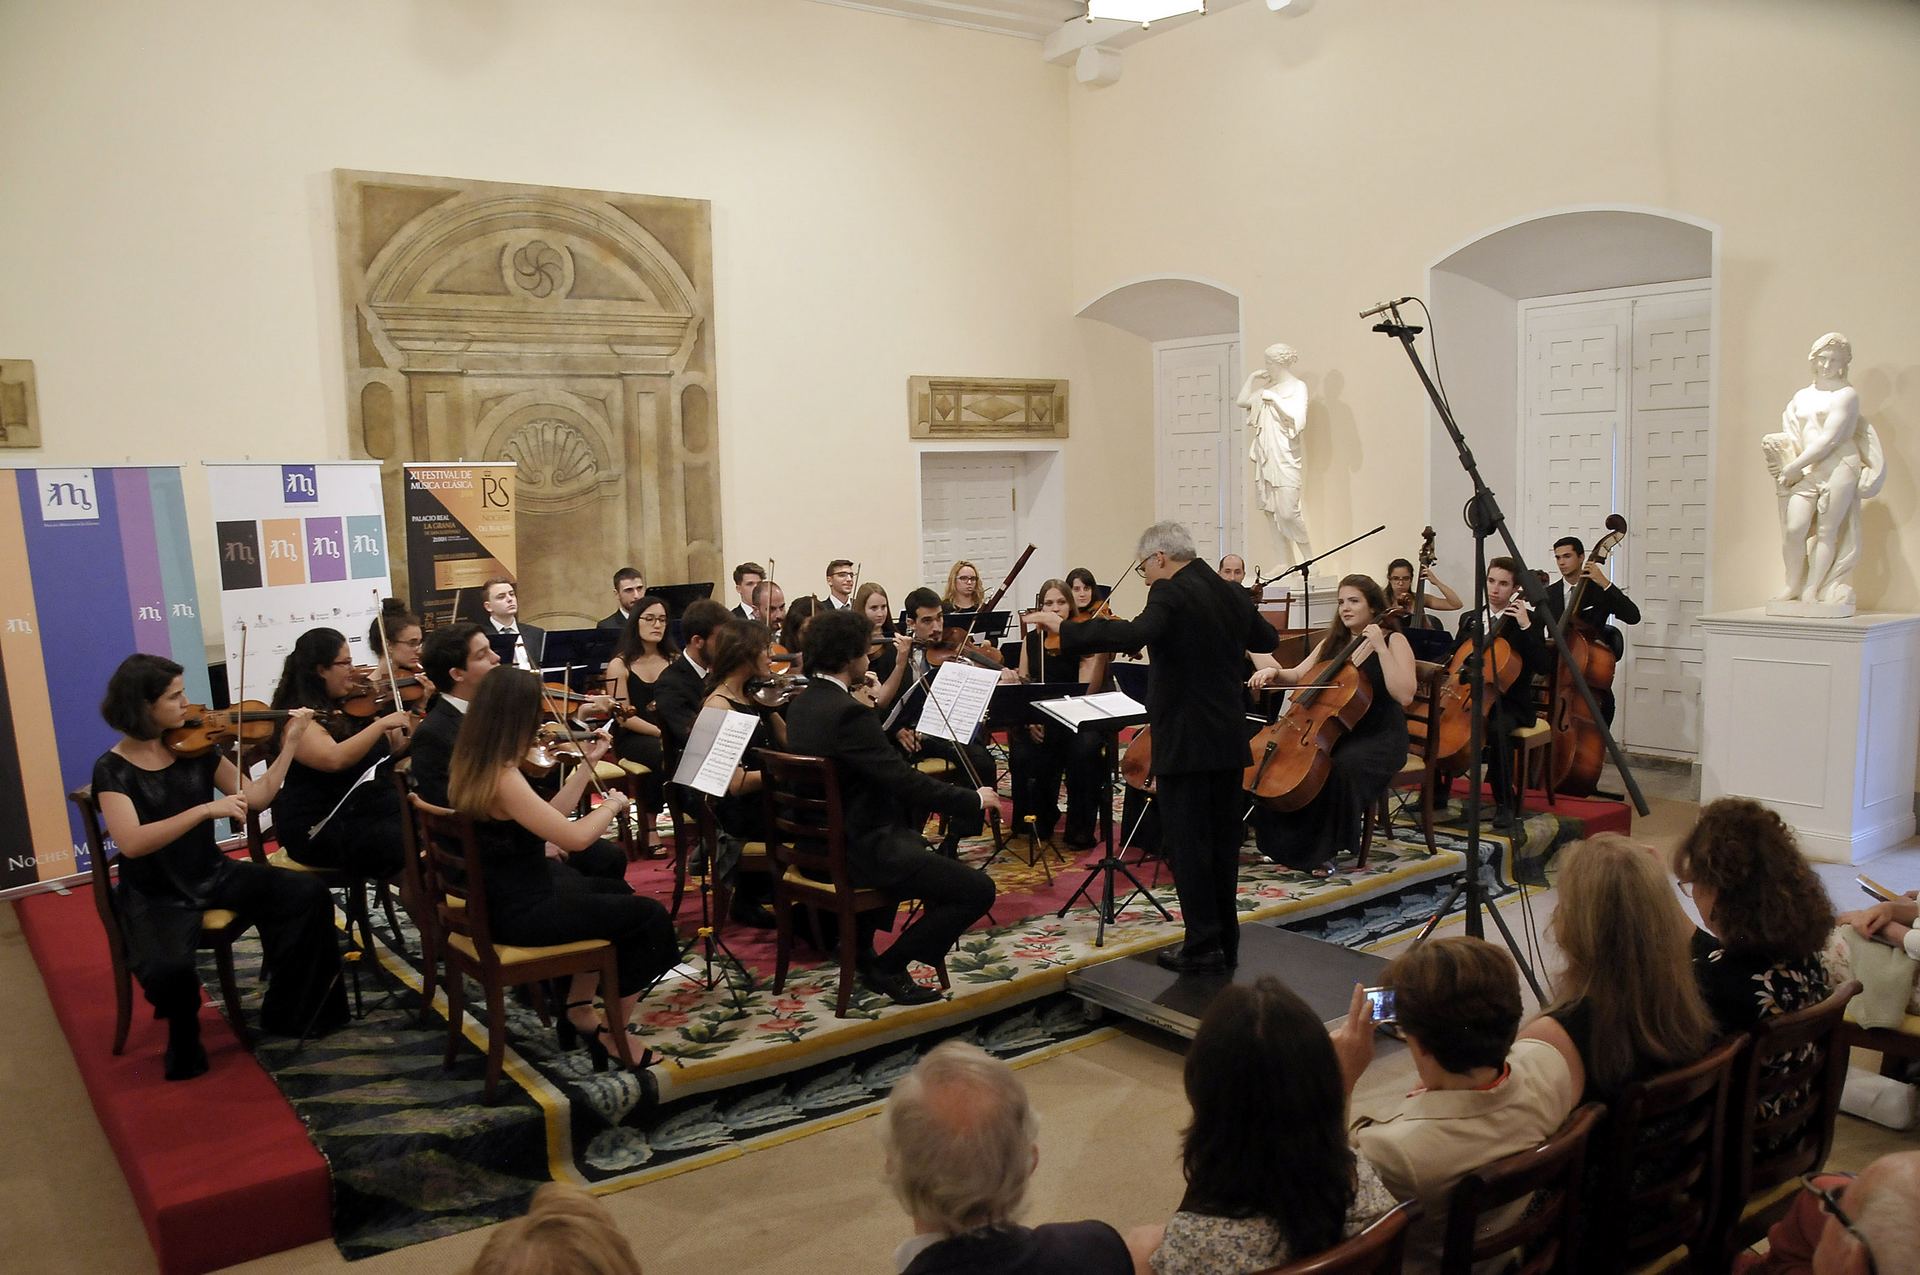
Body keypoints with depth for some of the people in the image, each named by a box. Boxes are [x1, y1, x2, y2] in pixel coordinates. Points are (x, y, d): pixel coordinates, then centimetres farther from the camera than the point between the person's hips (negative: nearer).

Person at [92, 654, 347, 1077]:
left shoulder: (196, 749, 0)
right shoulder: (112, 770, -13)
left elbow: (257, 797, 1)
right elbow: (131, 843, -28)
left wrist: (291, 743, -5)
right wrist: (207, 809, -35)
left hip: (212, 875, 5)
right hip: (155, 896, -5)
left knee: (308, 893, -14)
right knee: (169, 968, -34)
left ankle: (289, 1011, 3)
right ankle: (184, 1039, 2)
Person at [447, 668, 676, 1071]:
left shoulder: (473, 766, 4)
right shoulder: (503, 778, -26)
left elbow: (549, 822, 10)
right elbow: (575, 838, -27)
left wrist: (587, 765, 11)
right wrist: (613, 804, -8)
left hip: (503, 901, 10)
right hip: (520, 915, -10)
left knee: (610, 903, 27)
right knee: (649, 915, 1)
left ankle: (579, 1012, 28)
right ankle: (612, 1032, 12)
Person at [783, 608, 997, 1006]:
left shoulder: (801, 704, 5)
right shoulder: (849, 713, -23)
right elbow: (905, 782, -23)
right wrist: (973, 799, -12)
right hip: (857, 851, -10)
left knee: (917, 847, 37)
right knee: (979, 890, -8)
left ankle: (858, 946, 34)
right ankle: (888, 968, 0)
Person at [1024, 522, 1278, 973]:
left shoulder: (1171, 593, -14)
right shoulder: (1232, 594, 9)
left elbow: (1134, 633, -33)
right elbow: (1267, 639, 24)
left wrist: (1064, 629, -31)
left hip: (1185, 741, -8)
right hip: (1228, 739, 8)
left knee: (1190, 844, 0)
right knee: (1222, 841, 14)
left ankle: (1202, 946, 4)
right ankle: (1226, 943, 22)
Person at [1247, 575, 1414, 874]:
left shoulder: (1394, 641, -6)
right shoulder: (1332, 643, 12)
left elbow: (1405, 695, -19)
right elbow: (1298, 676, 7)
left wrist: (1380, 648, -22)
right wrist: (1274, 673, -14)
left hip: (1379, 739, -6)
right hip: (1334, 732, 6)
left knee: (1340, 769, -35)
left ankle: (1324, 849, -18)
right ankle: (1289, 844, -3)